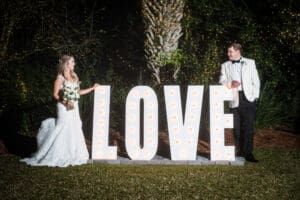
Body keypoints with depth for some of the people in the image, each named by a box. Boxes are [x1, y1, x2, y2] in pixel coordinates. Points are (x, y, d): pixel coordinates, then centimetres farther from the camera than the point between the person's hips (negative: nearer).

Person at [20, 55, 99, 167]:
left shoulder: (74, 76, 13)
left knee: (75, 130, 6)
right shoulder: (60, 77, -7)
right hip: (64, 107, -7)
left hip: (74, 107, 7)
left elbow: (78, 92, 17)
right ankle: (60, 156, 3)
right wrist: (64, 102, -21)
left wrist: (92, 88, 18)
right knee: (64, 130, -7)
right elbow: (55, 94, -7)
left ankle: (73, 155, 15)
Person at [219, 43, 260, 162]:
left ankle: (248, 153, -3)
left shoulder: (250, 63, 11)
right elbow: (222, 81, 6)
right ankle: (240, 151, 12)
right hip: (234, 100, 2)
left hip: (248, 97, -1)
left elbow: (255, 81, 9)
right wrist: (230, 83, -15)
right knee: (237, 127, 2)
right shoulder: (225, 65, 15)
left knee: (248, 126, -6)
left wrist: (255, 96, 0)